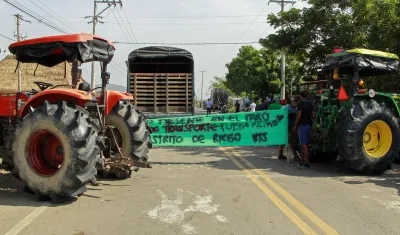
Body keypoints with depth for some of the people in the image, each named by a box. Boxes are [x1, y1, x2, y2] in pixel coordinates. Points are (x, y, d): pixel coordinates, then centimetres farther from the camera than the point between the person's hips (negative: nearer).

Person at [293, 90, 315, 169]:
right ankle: (302, 161, 17)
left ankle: (307, 162, -10)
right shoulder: (310, 104, 10)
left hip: (302, 125, -7)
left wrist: (295, 125, -9)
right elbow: (313, 115, 11)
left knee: (304, 144, -7)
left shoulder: (301, 104, -11)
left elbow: (299, 115, -16)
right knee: (304, 144, 13)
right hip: (308, 125, 7)